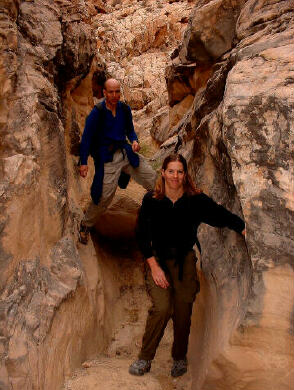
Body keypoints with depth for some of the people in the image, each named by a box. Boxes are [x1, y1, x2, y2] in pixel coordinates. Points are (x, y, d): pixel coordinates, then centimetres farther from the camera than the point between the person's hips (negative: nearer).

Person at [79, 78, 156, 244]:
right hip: (107, 158, -5)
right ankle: (86, 226, 14)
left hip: (126, 153, 5)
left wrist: (134, 140, -5)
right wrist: (83, 163, -15)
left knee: (153, 179, 3)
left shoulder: (125, 109, 4)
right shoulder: (97, 112, -11)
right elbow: (86, 137, -9)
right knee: (104, 196, -8)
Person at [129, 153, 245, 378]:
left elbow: (225, 217, -5)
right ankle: (145, 359, 3)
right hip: (157, 259, -1)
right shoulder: (151, 201, -6)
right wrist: (154, 266, -9)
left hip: (185, 260, 1)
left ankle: (180, 358, 25)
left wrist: (245, 229, -21)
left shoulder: (196, 200, -6)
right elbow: (142, 236, -3)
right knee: (162, 307, -17)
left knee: (183, 312, -2)